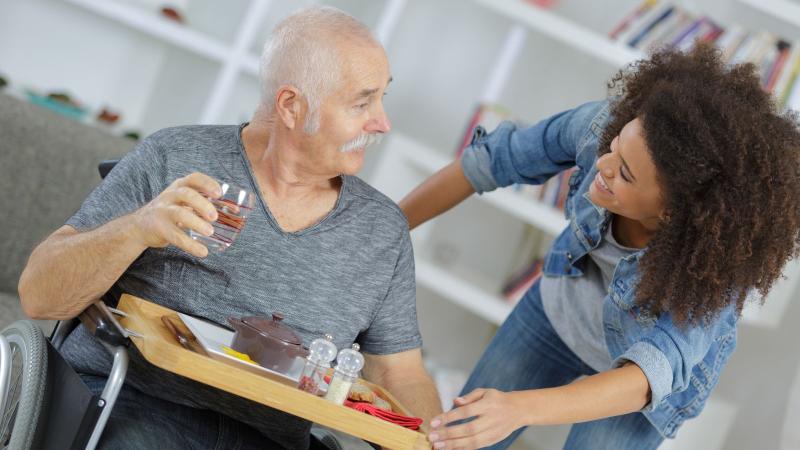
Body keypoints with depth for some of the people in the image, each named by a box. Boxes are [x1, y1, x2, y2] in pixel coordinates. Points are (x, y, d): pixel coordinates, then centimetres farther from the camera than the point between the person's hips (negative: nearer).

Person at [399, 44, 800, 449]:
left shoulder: (721, 254, -43)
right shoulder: (609, 122, -35)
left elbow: (652, 374, -49)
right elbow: (495, 159, -21)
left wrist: (517, 409, -65)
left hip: (653, 364, -3)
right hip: (565, 307, 3)